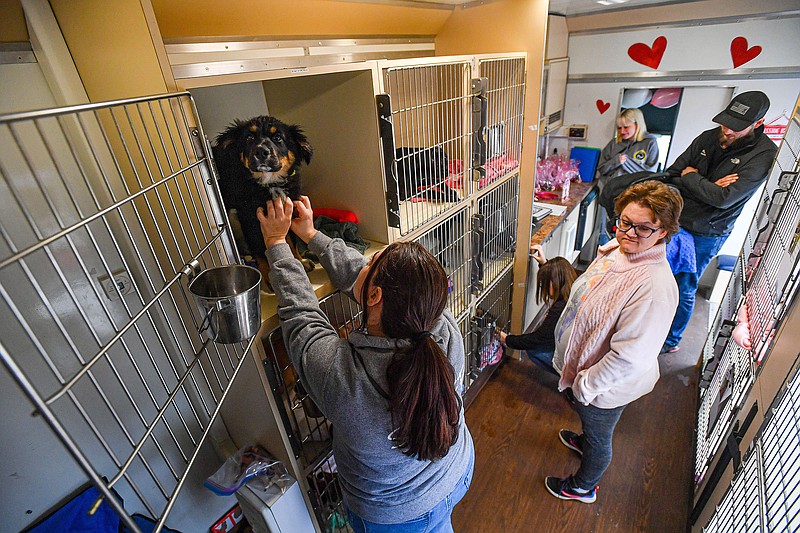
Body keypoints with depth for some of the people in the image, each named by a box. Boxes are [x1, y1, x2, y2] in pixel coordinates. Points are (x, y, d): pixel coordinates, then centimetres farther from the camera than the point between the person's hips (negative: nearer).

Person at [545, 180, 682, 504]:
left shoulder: (655, 286, -36)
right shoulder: (616, 249, -9)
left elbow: (629, 356, -32)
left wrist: (585, 384, -21)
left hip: (607, 385, -7)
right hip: (583, 365, 8)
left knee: (598, 438, 23)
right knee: (590, 422, 37)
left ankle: (582, 487, 51)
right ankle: (584, 442, 68)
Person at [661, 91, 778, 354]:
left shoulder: (764, 154, -15)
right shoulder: (708, 138, -1)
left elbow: (724, 198, -25)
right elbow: (670, 176, -3)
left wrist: (690, 177, -13)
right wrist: (707, 187, -18)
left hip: (706, 236, -5)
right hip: (675, 222, 5)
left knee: (683, 288, 7)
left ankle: (670, 341, 28)